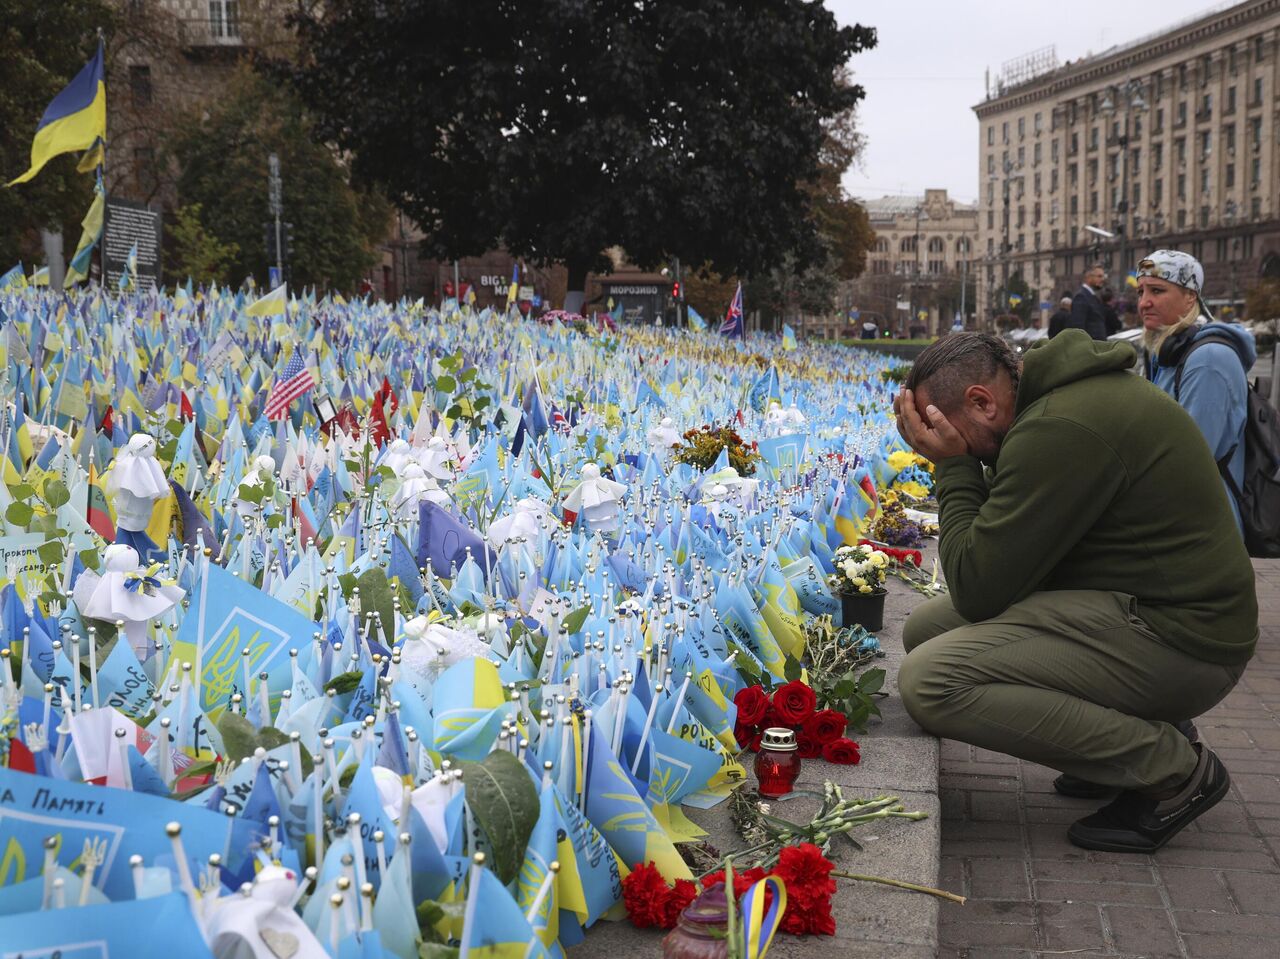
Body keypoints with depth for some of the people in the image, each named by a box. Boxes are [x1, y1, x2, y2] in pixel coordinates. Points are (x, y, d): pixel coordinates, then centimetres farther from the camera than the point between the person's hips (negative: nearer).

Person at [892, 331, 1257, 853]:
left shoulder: (1059, 431, -23)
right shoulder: (1063, 394, 9)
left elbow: (977, 589, -19)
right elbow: (1003, 545, 17)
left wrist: (953, 467, -10)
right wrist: (957, 467, 4)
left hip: (1175, 639, -11)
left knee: (928, 682, -22)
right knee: (925, 629, 12)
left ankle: (1174, 769, -10)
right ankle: (1138, 728, 11)